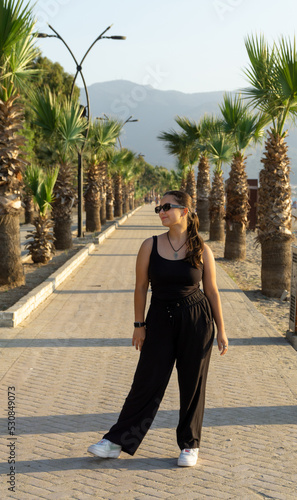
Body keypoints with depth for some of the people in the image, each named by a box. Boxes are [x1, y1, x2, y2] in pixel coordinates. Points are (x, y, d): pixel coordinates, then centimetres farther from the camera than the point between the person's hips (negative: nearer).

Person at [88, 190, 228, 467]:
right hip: (160, 321, 1)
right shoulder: (150, 246, -1)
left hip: (196, 321, 0)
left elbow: (212, 291, 4)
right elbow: (141, 287, 3)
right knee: (147, 382, 2)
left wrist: (221, 331, 4)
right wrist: (139, 324, 2)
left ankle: (189, 445, 24)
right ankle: (116, 442, 12)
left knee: (193, 385, 7)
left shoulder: (202, 250, -2)